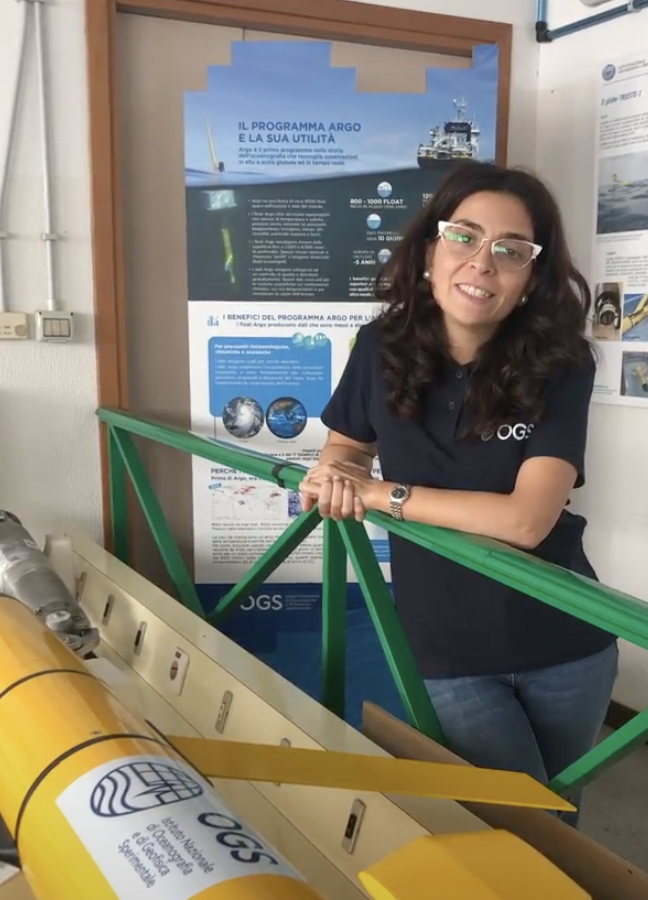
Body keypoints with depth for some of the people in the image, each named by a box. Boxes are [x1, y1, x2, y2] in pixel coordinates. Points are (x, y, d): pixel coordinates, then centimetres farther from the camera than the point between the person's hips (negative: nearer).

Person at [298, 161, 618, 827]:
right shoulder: (383, 348, -11)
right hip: (448, 652, 0)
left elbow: (526, 519, -27)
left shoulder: (560, 365, -17)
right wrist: (329, 477, -16)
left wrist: (379, 493, -23)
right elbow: (345, 446, 7)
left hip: (564, 646, 1)